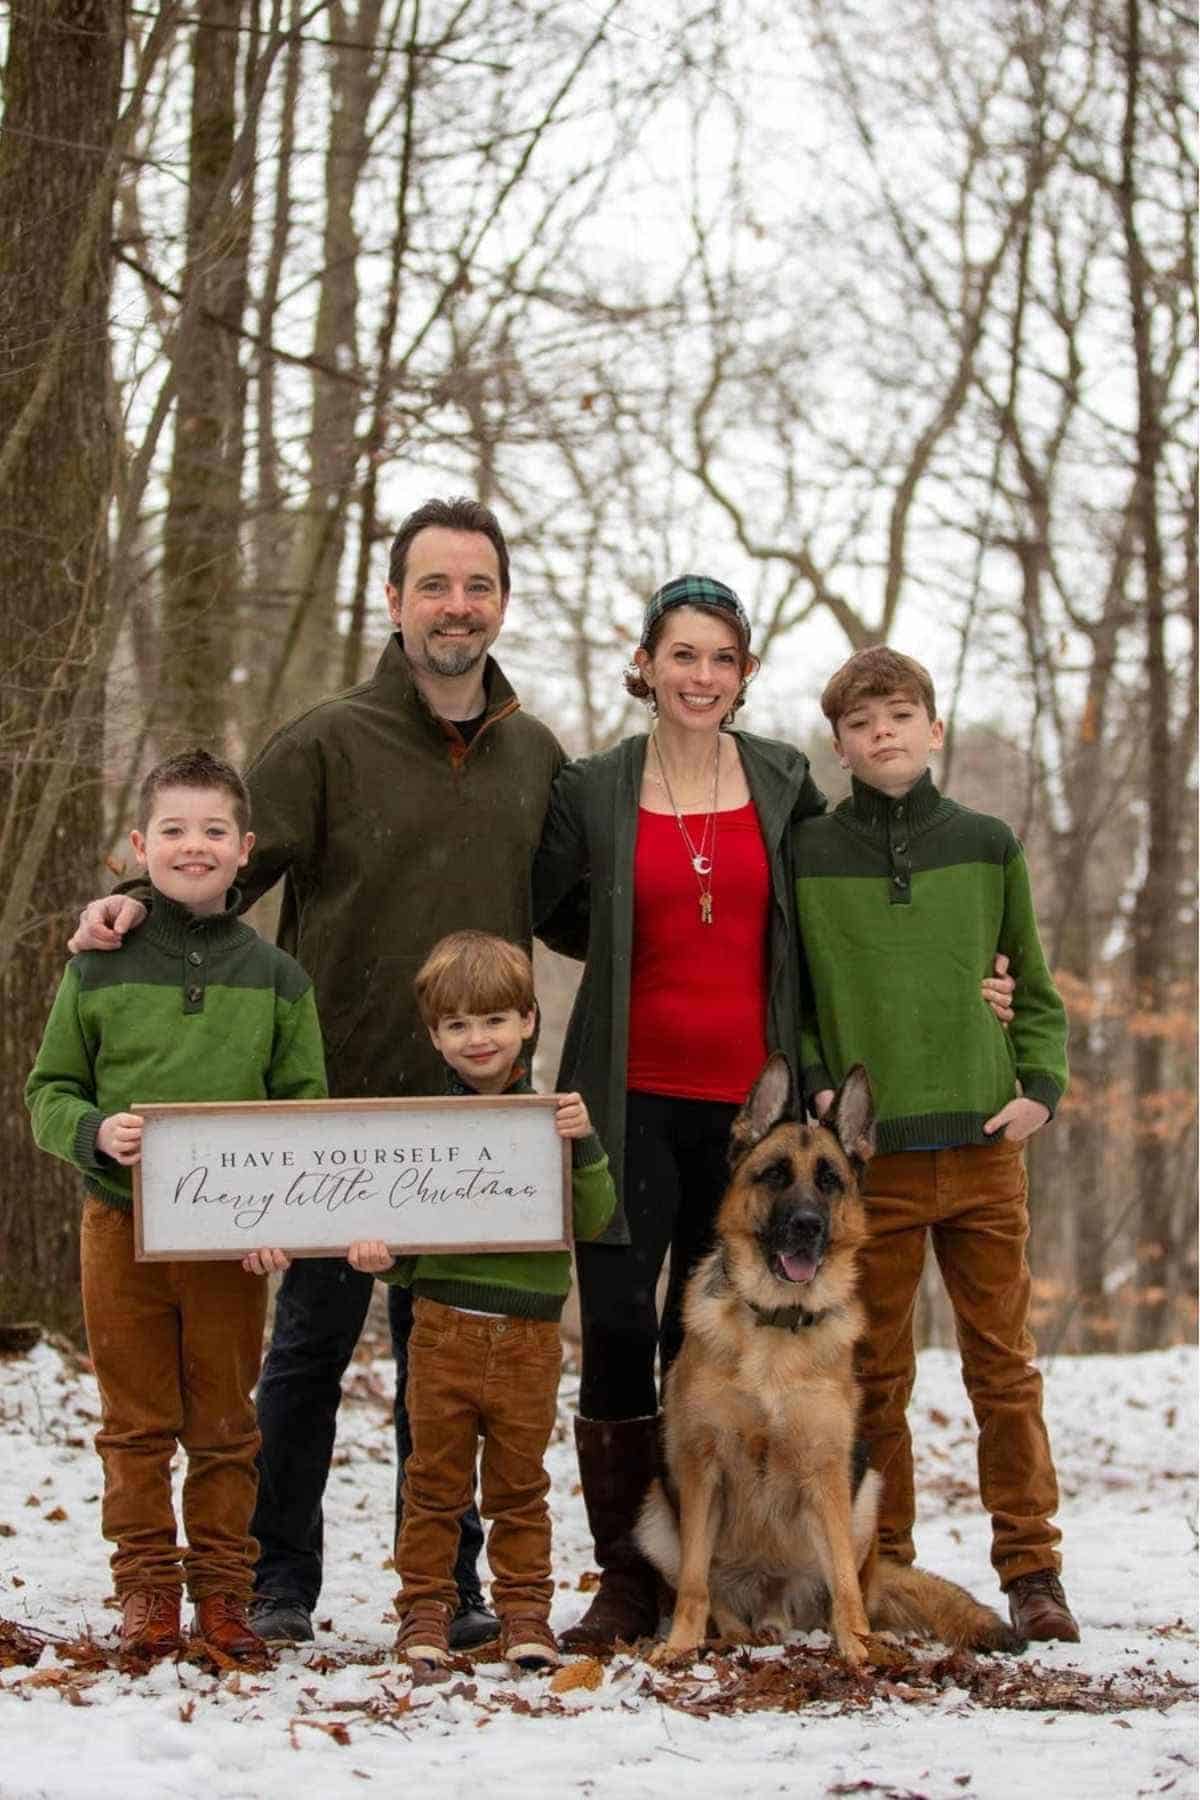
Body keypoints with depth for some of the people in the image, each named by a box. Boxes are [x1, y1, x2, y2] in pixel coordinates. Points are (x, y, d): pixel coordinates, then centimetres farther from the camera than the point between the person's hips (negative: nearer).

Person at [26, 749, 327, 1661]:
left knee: (226, 1426, 7)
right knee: (136, 1423, 7)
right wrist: (95, 1132, -16)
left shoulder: (274, 977, 3)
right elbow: (50, 1091, 6)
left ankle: (223, 1588, 17)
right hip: (121, 1225, 0)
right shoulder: (100, 969, 1)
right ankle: (147, 1586, 16)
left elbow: (306, 1107, 3)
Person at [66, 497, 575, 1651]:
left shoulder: (536, 758, 10)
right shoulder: (326, 745, -3)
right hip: (341, 1100, -3)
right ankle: (281, 1580, 15)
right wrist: (138, 903, -21)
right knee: (313, 1341, 3)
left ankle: (447, 1584, 19)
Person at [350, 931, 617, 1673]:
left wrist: (585, 1144, -17)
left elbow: (593, 1221, -4)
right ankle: (425, 1608, 16)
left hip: (531, 1330, 0)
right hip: (445, 1325, 0)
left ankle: (525, 1609, 19)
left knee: (520, 1484, 10)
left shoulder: (553, 1117, 1)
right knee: (435, 1480, 7)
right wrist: (378, 1257, -14)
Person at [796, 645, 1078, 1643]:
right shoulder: (808, 855, 2)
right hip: (867, 1151, -1)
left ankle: (1031, 1567, 11)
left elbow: (1036, 988, 13)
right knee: (875, 1374, 5)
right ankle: (882, 1571, 14)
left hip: (983, 1144, 1)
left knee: (1005, 1365, 3)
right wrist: (815, 1083, -4)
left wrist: (1041, 1083, -1)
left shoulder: (986, 845, 6)